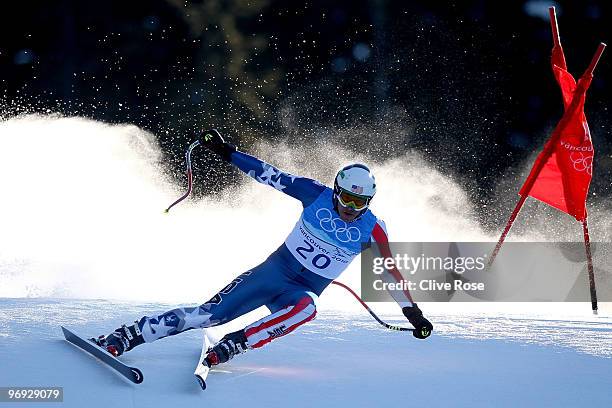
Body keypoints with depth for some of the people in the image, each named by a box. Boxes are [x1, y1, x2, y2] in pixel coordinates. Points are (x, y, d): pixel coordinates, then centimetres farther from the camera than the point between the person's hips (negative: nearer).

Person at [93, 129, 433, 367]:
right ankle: (125, 336, -10)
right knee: (208, 314, -13)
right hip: (275, 269, 0)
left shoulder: (372, 228, -6)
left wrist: (412, 311, 2)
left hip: (306, 291, 0)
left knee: (306, 308, -40)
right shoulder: (317, 195, -7)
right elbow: (271, 175, -5)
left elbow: (391, 270, 2)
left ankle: (231, 346, -37)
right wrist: (227, 152, -8)